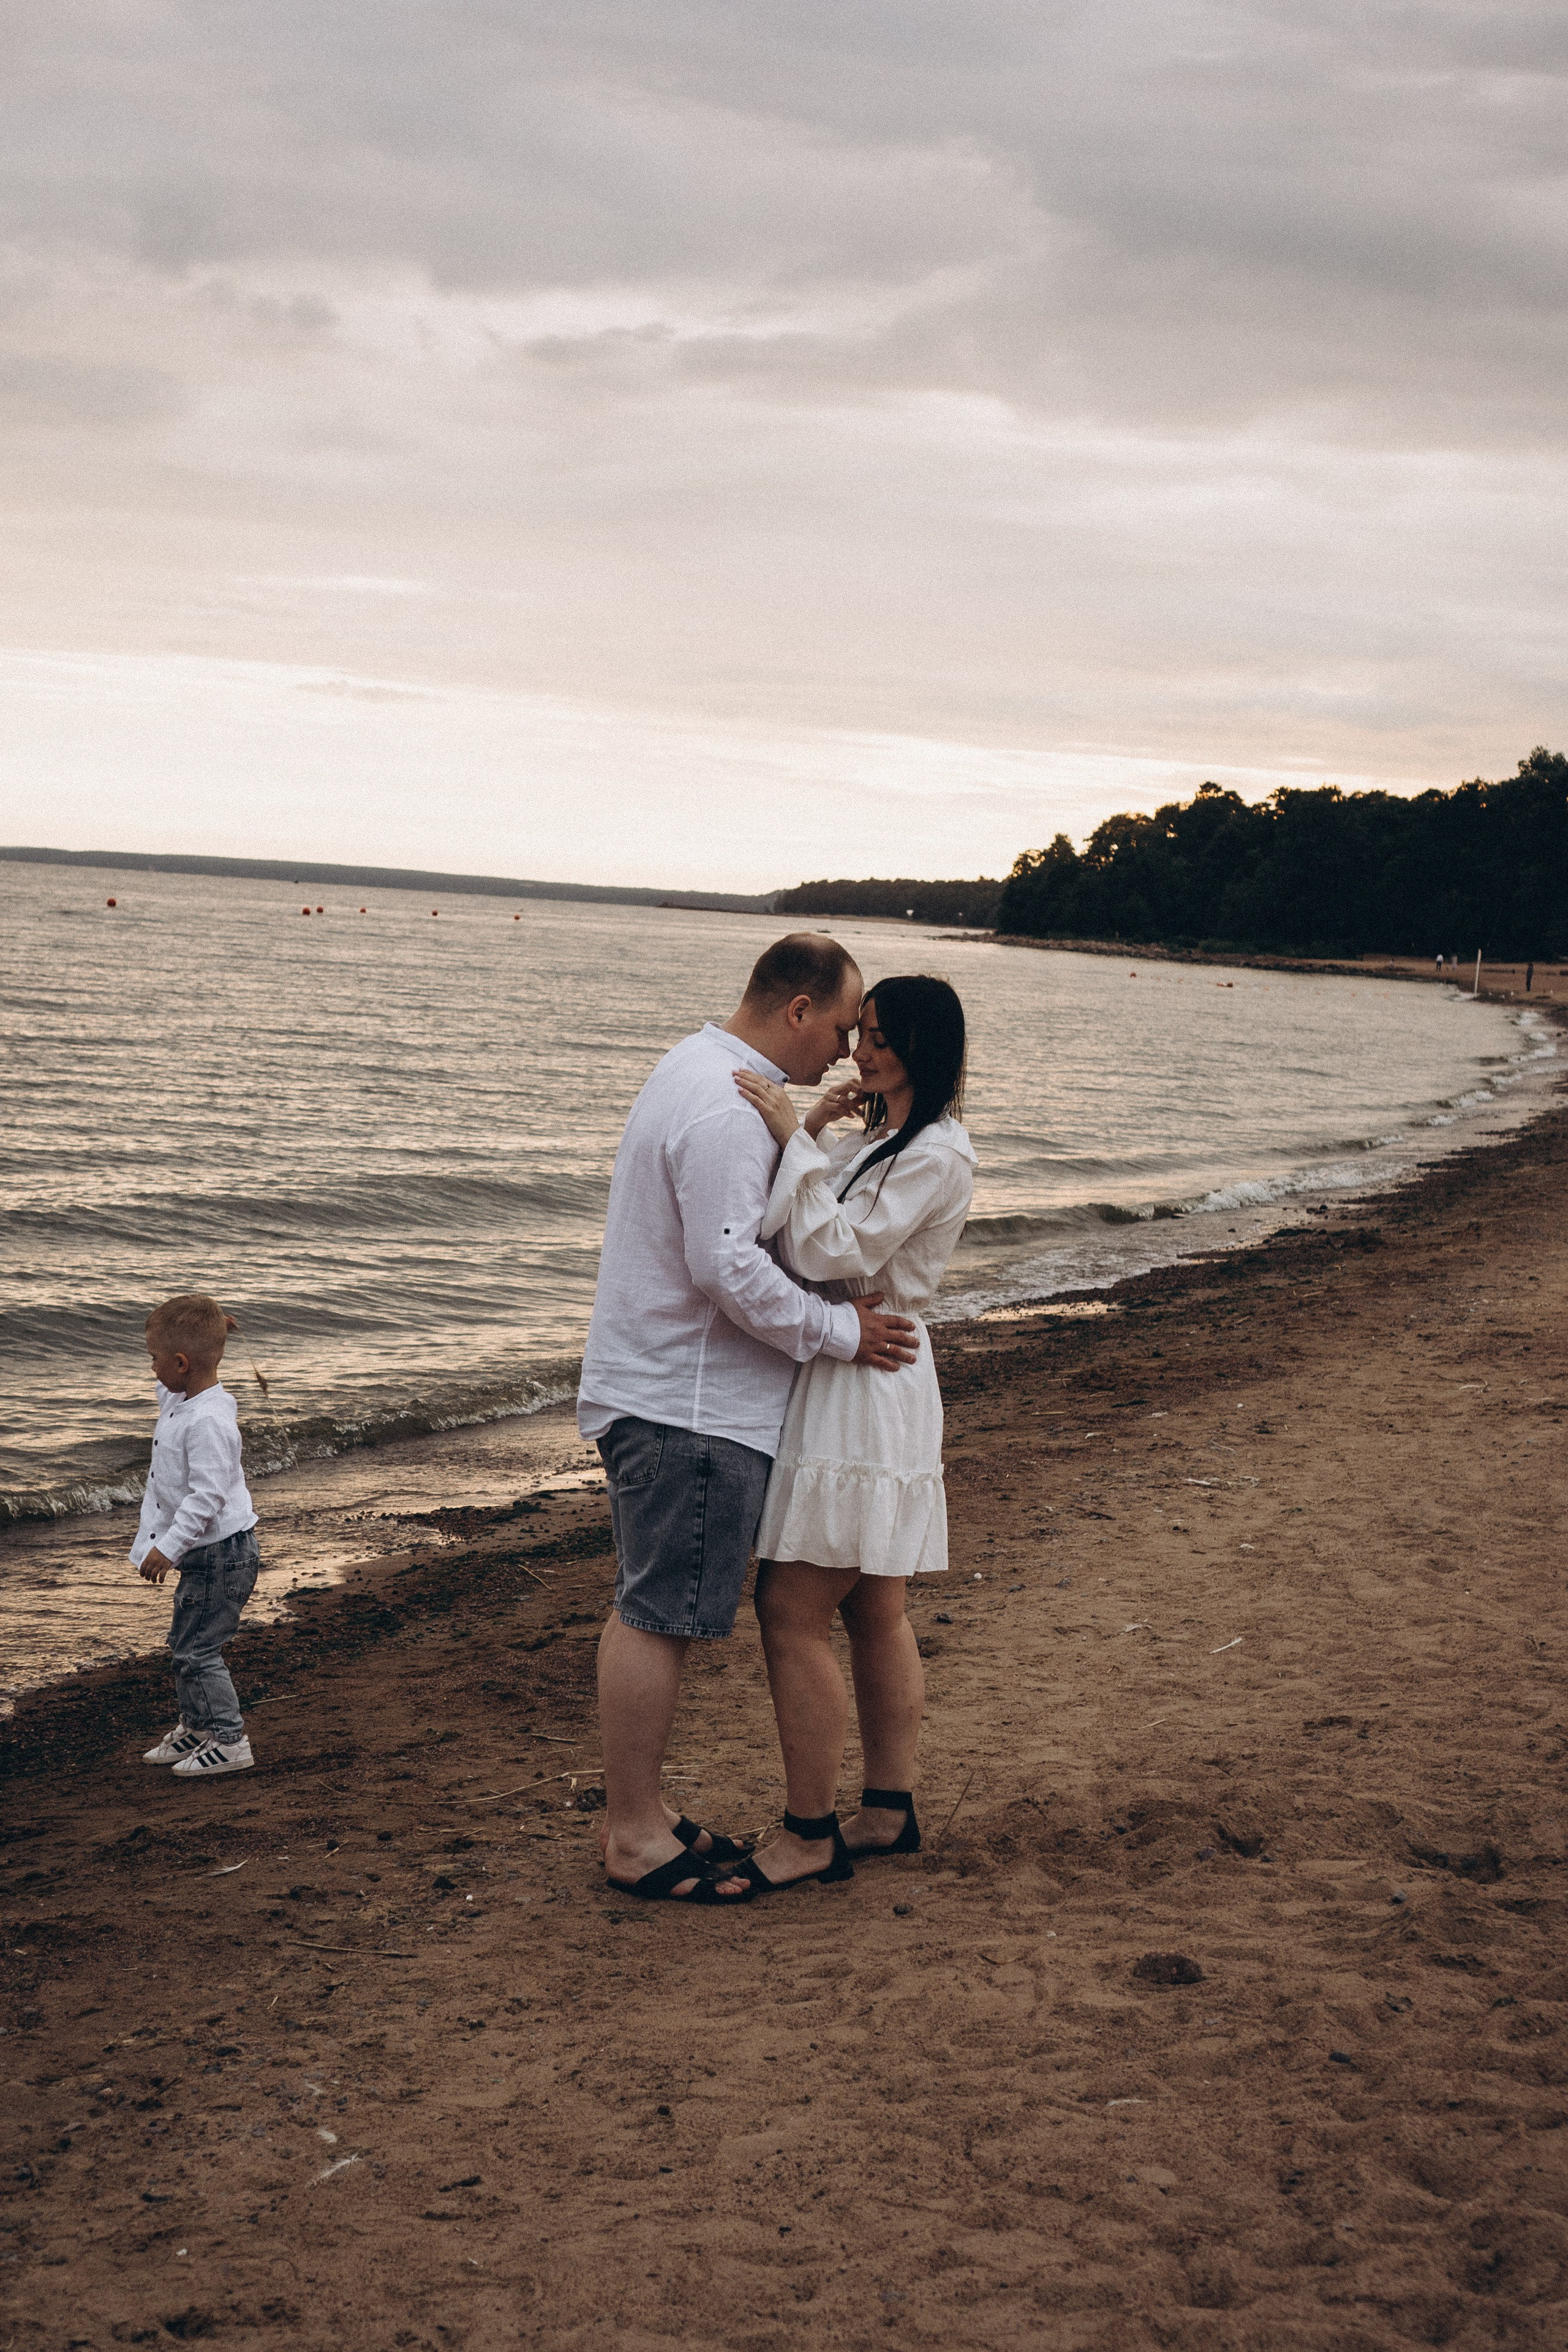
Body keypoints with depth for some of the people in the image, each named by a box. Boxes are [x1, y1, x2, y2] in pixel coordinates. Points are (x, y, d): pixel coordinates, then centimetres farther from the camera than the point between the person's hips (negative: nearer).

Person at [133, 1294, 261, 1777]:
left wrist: (168, 1547, -28)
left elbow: (207, 1495, -29)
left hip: (222, 1554, -10)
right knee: (183, 1643, 20)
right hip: (203, 1554, 10)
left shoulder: (208, 1421, -26)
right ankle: (196, 1727, 33)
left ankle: (230, 1741, 5)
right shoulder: (179, 1402, 5)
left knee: (197, 1650, -4)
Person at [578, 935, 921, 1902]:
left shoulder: (701, 1070, 15)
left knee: (650, 1609, 16)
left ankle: (638, 1812, 25)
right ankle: (634, 1835, 3)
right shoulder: (726, 1110, -20)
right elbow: (729, 1269, -26)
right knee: (659, 1616, -4)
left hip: (660, 1391, 11)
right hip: (689, 1403, -11)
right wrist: (840, 1330, -17)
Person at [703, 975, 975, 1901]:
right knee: (876, 1616, 15)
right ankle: (890, 1810, 24)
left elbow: (829, 1251, -22)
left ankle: (810, 1835, 0)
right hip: (847, 1382, 10)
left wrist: (797, 1138, -21)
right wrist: (814, 1132, 3)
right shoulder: (885, 1139, 16)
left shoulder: (937, 1156, -16)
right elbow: (790, 1227, 14)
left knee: (795, 1613, -7)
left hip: (866, 1387, -10)